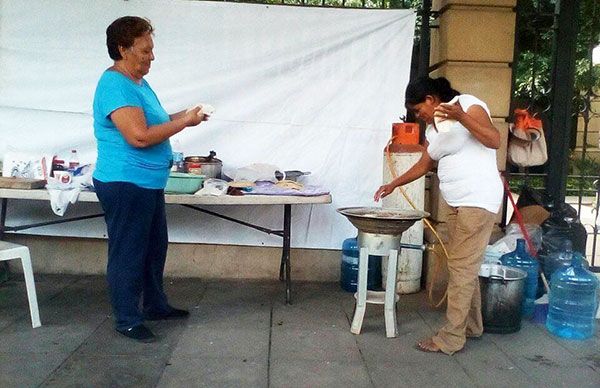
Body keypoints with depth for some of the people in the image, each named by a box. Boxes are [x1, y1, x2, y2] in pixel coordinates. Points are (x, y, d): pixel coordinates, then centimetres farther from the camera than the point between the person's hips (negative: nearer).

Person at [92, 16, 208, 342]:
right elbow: (139, 136, -28)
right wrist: (184, 122, -18)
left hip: (148, 184, 10)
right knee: (128, 254, 2)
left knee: (155, 248, 20)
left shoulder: (138, 82, 13)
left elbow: (154, 121, 23)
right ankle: (127, 320, 16)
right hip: (125, 185, -10)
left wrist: (184, 115, 6)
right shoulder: (115, 86, -19)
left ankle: (156, 305, 35)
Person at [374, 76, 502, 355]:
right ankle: (471, 325, 28)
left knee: (462, 268, -7)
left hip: (478, 202, -8)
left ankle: (451, 339, -2)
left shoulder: (468, 105, -7)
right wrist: (393, 185, 22)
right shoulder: (432, 128, 16)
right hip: (458, 204, 8)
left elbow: (494, 140, -19)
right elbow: (423, 165, 24)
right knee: (466, 267, 14)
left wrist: (461, 117, -30)